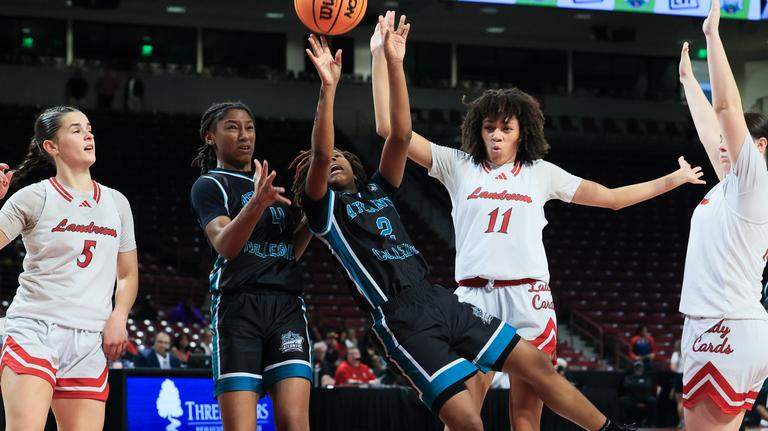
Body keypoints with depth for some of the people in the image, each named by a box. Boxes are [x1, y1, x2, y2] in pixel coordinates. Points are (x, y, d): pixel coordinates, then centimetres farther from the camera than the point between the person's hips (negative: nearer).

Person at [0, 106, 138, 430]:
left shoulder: (116, 203, 16)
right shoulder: (34, 198, 3)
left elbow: (128, 275, 23)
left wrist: (118, 318, 5)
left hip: (89, 340, 4)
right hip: (34, 328, -4)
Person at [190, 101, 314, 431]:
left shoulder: (271, 184, 25)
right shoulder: (209, 185, 6)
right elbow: (225, 246, -13)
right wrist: (257, 204, -30)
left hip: (287, 305, 5)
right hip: (239, 305, -5)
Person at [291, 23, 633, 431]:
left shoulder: (378, 191, 21)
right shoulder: (325, 207, 5)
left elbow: (400, 135, 10)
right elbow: (319, 155, -14)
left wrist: (395, 65, 0)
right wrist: (328, 88, -24)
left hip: (441, 301, 7)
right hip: (402, 319, -6)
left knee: (537, 364, 4)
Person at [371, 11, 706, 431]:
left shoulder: (541, 173, 15)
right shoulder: (458, 165, 11)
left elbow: (612, 197, 19)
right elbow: (390, 128, 7)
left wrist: (675, 179, 19)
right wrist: (380, 57, 1)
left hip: (528, 299, 1)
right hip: (473, 297, -1)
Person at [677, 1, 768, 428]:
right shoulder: (730, 185, 17)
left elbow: (727, 107, -12)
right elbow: (709, 127, 31)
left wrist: (713, 35, -9)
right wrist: (688, 77, 42)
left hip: (726, 331, -10)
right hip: (723, 330, 10)